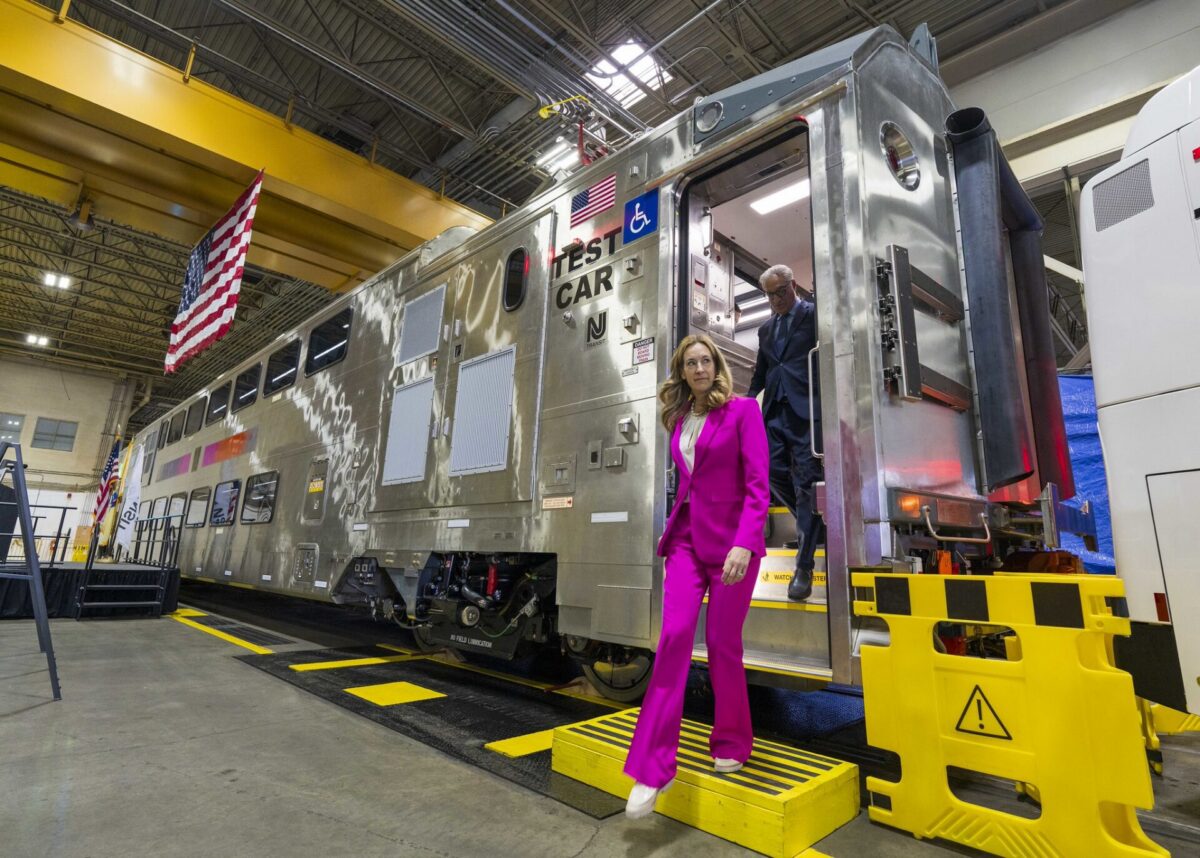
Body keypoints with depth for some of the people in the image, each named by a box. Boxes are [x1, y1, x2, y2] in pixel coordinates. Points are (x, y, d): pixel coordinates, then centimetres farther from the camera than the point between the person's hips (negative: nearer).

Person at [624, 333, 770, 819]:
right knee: (674, 637, -7)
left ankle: (732, 744, 28)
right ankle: (652, 768, -2)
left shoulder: (742, 410, -5)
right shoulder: (680, 420, 11)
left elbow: (758, 485, -12)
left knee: (722, 645, 4)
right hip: (686, 539, 4)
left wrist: (744, 543, -23)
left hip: (730, 540, -4)